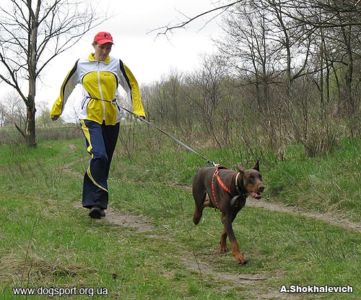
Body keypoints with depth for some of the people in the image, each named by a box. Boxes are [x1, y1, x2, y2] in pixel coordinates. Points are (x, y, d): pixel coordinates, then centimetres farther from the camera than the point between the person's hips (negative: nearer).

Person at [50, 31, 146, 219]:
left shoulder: (117, 64, 7)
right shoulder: (81, 65, 5)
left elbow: (132, 85, 15)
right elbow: (66, 87, 17)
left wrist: (138, 110, 5)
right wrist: (56, 110, 24)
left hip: (112, 119, 3)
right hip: (90, 118, -3)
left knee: (104, 162, 7)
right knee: (99, 156, -23)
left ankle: (92, 202, 19)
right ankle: (97, 202, -23)